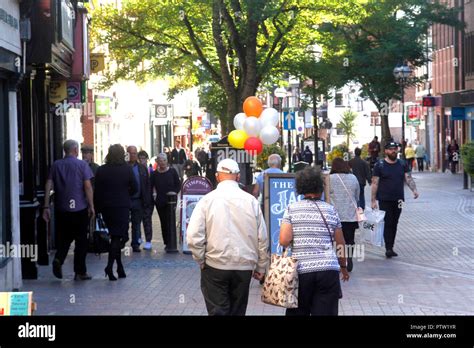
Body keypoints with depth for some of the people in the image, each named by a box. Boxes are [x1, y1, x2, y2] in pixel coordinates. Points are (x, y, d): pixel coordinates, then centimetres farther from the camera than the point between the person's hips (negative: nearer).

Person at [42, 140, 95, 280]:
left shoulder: (56, 165, 6)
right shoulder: (82, 165, -4)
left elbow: (48, 186, 1)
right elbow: (87, 186, -9)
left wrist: (46, 207, 3)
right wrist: (91, 206, -4)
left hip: (61, 208, 3)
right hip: (79, 208, -3)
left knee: (64, 237, 16)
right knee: (81, 240, 6)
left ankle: (58, 260, -11)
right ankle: (80, 272, 9)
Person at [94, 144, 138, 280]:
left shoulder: (101, 170, -1)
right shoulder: (127, 169, -5)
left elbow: (97, 192, -1)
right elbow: (135, 188, -2)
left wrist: (97, 208, 4)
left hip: (106, 208, 3)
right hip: (122, 206, -3)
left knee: (114, 235, 14)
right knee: (118, 236, -2)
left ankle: (120, 267, 17)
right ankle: (110, 266, -18)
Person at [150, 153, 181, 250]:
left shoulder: (172, 171, 1)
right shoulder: (155, 174, 5)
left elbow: (178, 185, 3)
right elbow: (151, 187, 10)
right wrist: (153, 195, -4)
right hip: (160, 202, 3)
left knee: (169, 222, -10)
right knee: (163, 223, 7)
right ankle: (167, 243, 13)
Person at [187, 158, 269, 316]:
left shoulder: (208, 200, -6)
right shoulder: (251, 201, -1)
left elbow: (194, 237, -11)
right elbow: (262, 238, 2)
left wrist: (201, 261, 4)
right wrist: (260, 267, 14)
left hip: (215, 267, -2)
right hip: (244, 267, 2)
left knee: (218, 311, 3)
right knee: (238, 311, 14)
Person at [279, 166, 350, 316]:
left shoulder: (291, 209, 2)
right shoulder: (330, 210, 7)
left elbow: (284, 241, -8)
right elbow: (341, 244, 11)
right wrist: (343, 267, 25)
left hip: (301, 270, -1)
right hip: (329, 270, 1)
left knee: (297, 312, 10)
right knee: (326, 312, 3)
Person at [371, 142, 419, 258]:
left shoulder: (402, 164, 9)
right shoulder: (379, 165, -3)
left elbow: (409, 178, 3)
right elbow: (375, 183, -3)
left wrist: (414, 190, -16)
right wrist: (373, 200, -8)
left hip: (398, 200, 4)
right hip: (385, 200, -4)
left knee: (394, 224, 8)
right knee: (388, 223, -10)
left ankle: (391, 248, 15)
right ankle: (388, 249, -11)